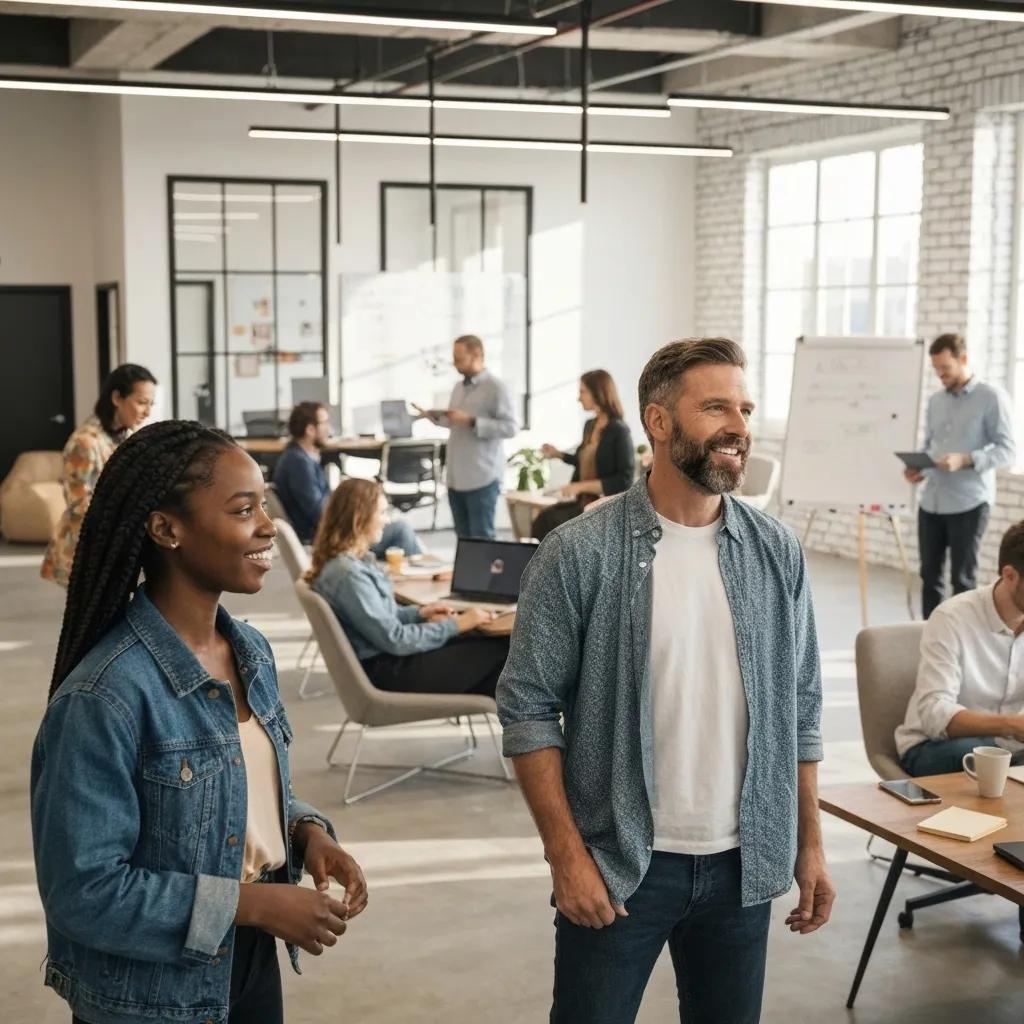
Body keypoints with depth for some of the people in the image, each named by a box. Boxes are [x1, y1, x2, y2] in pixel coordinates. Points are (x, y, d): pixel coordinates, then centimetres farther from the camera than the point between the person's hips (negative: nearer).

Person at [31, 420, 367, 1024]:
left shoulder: (253, 651, 0)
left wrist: (308, 832, -7)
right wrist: (251, 903, -22)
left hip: (254, 964, 7)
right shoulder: (106, 695, -24)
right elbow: (83, 890, -23)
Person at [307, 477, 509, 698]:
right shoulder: (347, 574, -25)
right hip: (386, 671, -9)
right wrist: (455, 625, -16)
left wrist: (420, 613, 5)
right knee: (496, 650, -6)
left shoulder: (354, 561, 5)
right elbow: (395, 639, -23)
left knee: (497, 643, 2)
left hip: (389, 656, 9)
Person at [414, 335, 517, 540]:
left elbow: (510, 428, -17)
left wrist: (471, 421, -21)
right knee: (463, 538, 11)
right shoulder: (459, 387, 15)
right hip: (456, 476, 8)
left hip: (482, 477, -8)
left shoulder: (495, 388, -10)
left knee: (481, 538, -4)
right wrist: (433, 416, 8)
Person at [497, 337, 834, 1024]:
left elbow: (799, 712, 8)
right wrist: (567, 855, -11)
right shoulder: (579, 554, -11)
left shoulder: (778, 553, 1)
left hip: (743, 865, 4)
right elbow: (529, 710, -8)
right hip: (616, 865, -3)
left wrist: (810, 845, 7)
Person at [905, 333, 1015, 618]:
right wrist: (918, 469, -2)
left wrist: (965, 460, -21)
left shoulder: (991, 397, -3)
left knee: (963, 579, -2)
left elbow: (1008, 450, -8)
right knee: (930, 575, 8)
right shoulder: (934, 401, 16)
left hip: (969, 502, -6)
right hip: (931, 501, 6)